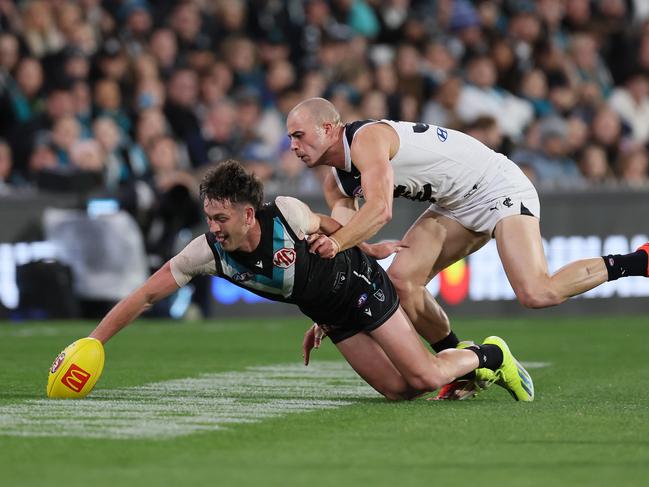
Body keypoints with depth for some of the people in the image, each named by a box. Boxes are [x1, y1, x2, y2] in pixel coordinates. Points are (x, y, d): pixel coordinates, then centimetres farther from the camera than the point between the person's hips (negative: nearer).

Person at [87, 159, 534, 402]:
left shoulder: (288, 214, -31)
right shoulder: (208, 252, -22)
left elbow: (330, 228, -8)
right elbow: (145, 296, -19)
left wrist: (371, 248, 9)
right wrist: (90, 344, -25)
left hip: (359, 284, -4)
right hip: (328, 314, 4)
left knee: (426, 377, -14)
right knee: (397, 389, -2)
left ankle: (489, 355, 16)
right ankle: (465, 362, 25)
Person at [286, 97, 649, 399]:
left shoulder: (366, 138, -22)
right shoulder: (336, 184, 7)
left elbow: (380, 210, -36)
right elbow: (344, 252, 4)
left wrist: (336, 242, -51)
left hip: (498, 187, -9)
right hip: (458, 207, 9)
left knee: (537, 294, -25)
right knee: (401, 280, -7)